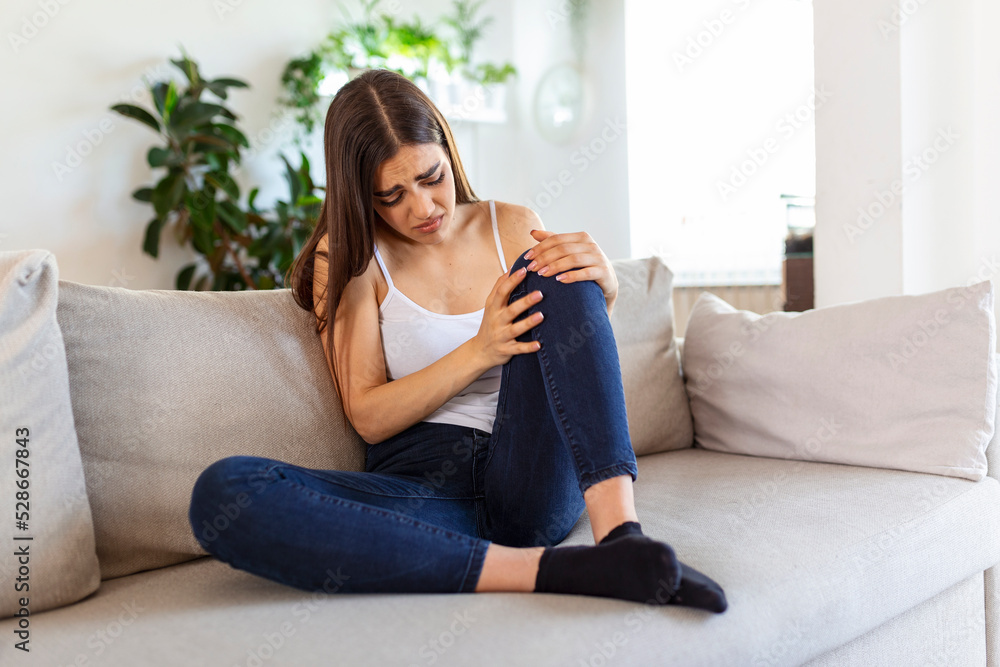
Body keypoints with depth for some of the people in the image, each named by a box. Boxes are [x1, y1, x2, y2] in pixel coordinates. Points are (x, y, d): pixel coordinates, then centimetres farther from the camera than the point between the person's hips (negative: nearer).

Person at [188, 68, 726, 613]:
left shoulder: (514, 229, 11)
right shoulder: (347, 257, 6)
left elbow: (580, 367, 10)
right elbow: (367, 417, -1)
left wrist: (601, 291, -12)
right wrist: (479, 351, -16)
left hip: (533, 481, 1)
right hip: (420, 488, 0)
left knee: (556, 273, -19)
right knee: (221, 492, -30)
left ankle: (619, 532, -33)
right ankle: (543, 569, -36)